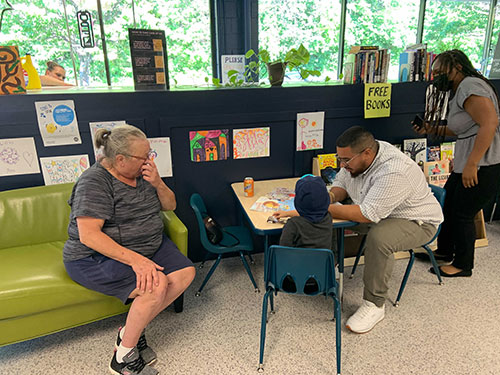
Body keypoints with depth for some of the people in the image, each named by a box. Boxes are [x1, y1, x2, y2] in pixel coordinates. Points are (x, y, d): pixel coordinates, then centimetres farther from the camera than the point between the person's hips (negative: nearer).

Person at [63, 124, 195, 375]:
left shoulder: (141, 172, 3)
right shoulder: (94, 182, -19)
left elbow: (169, 206, 10)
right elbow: (88, 235, -28)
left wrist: (157, 183, -12)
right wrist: (135, 259, -35)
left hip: (148, 246, 8)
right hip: (96, 257, -8)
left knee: (185, 273, -10)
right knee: (156, 284, -28)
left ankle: (132, 329, 3)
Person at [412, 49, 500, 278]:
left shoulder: (470, 86, -16)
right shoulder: (459, 91, 16)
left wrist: (471, 164, -27)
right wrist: (432, 130, 9)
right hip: (467, 163, 10)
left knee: (463, 213, 0)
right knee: (449, 205, 18)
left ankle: (463, 265, 18)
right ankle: (444, 251, 36)